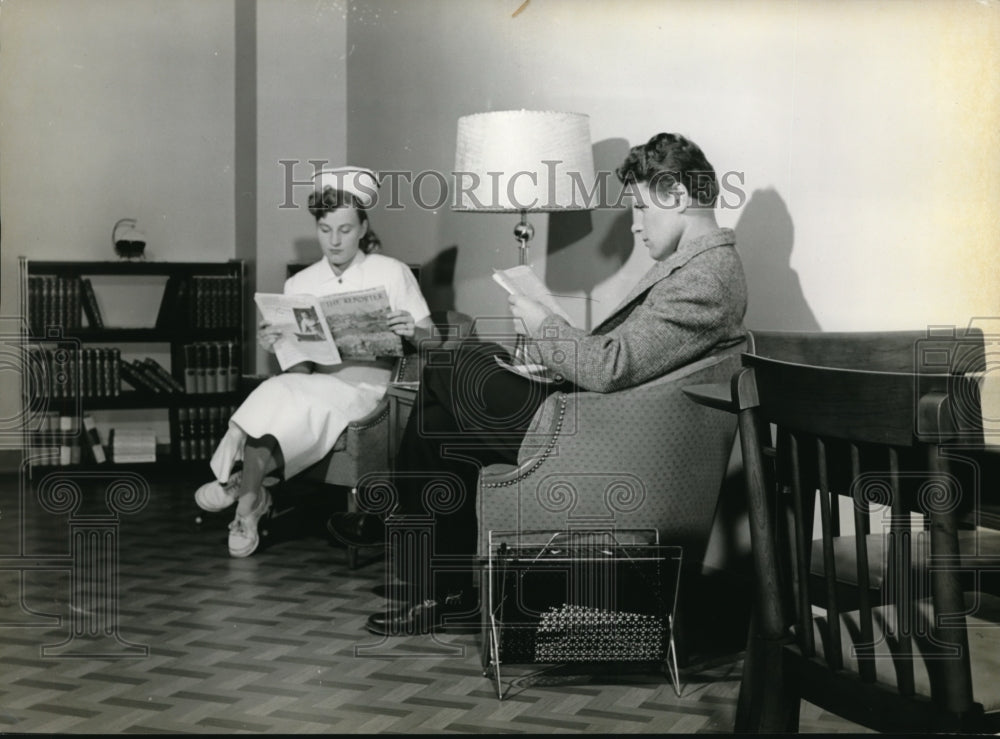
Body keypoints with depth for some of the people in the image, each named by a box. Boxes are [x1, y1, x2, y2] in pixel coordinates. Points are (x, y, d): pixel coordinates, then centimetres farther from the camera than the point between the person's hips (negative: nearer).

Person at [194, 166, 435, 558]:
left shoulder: (392, 274, 2)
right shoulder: (299, 284, 10)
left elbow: (430, 338, 4)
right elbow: (298, 364, 9)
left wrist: (412, 330, -20)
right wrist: (275, 346, -13)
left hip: (365, 384, -3)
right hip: (315, 384, 3)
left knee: (284, 395, -31)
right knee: (280, 392, -33)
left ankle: (242, 485, -17)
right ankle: (250, 498, -25)